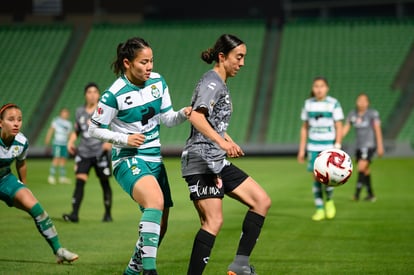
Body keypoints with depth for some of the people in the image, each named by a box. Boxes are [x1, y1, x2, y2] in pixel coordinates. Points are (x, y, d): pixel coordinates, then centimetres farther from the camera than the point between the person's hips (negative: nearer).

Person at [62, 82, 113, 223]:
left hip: (100, 153, -2)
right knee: (80, 181, -11)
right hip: (83, 153, 2)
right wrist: (71, 141, 2)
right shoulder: (80, 111, 9)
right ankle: (74, 214, -14)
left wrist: (110, 141, -20)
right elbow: (76, 131, 20)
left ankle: (108, 214, 19)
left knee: (105, 183, 5)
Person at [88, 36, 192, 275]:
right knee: (156, 201, -35)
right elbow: (94, 129, -6)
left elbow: (166, 118, 9)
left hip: (154, 158, 7)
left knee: (160, 226, 8)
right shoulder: (114, 94, -15)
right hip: (128, 159, -7)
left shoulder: (158, 82, 1)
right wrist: (124, 139, -18)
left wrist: (183, 114, -11)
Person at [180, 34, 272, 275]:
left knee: (262, 201, 4)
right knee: (213, 222, -14)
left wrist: (230, 142, 35)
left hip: (217, 161, 10)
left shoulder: (221, 84, 19)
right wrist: (221, 141, -37)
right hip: (202, 161, -10)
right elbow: (196, 117, -28)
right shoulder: (212, 82, -12)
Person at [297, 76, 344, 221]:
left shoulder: (334, 104, -3)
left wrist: (337, 147, -13)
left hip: (329, 146, -3)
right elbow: (304, 128, 12)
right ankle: (319, 209, 8)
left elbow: (339, 127, -3)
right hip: (313, 147, 3)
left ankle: (329, 201, 15)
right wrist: (302, 149, 10)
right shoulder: (308, 104, 7)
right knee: (316, 177, -1)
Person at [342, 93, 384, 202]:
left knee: (361, 167, -19)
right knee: (365, 170, 11)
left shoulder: (373, 113, -7)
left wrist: (380, 146, -13)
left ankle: (357, 194, -20)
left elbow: (378, 129, -9)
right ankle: (371, 194, 21)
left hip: (370, 145, -6)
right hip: (359, 146, 6)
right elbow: (345, 129, 6)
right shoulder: (352, 114, 7)